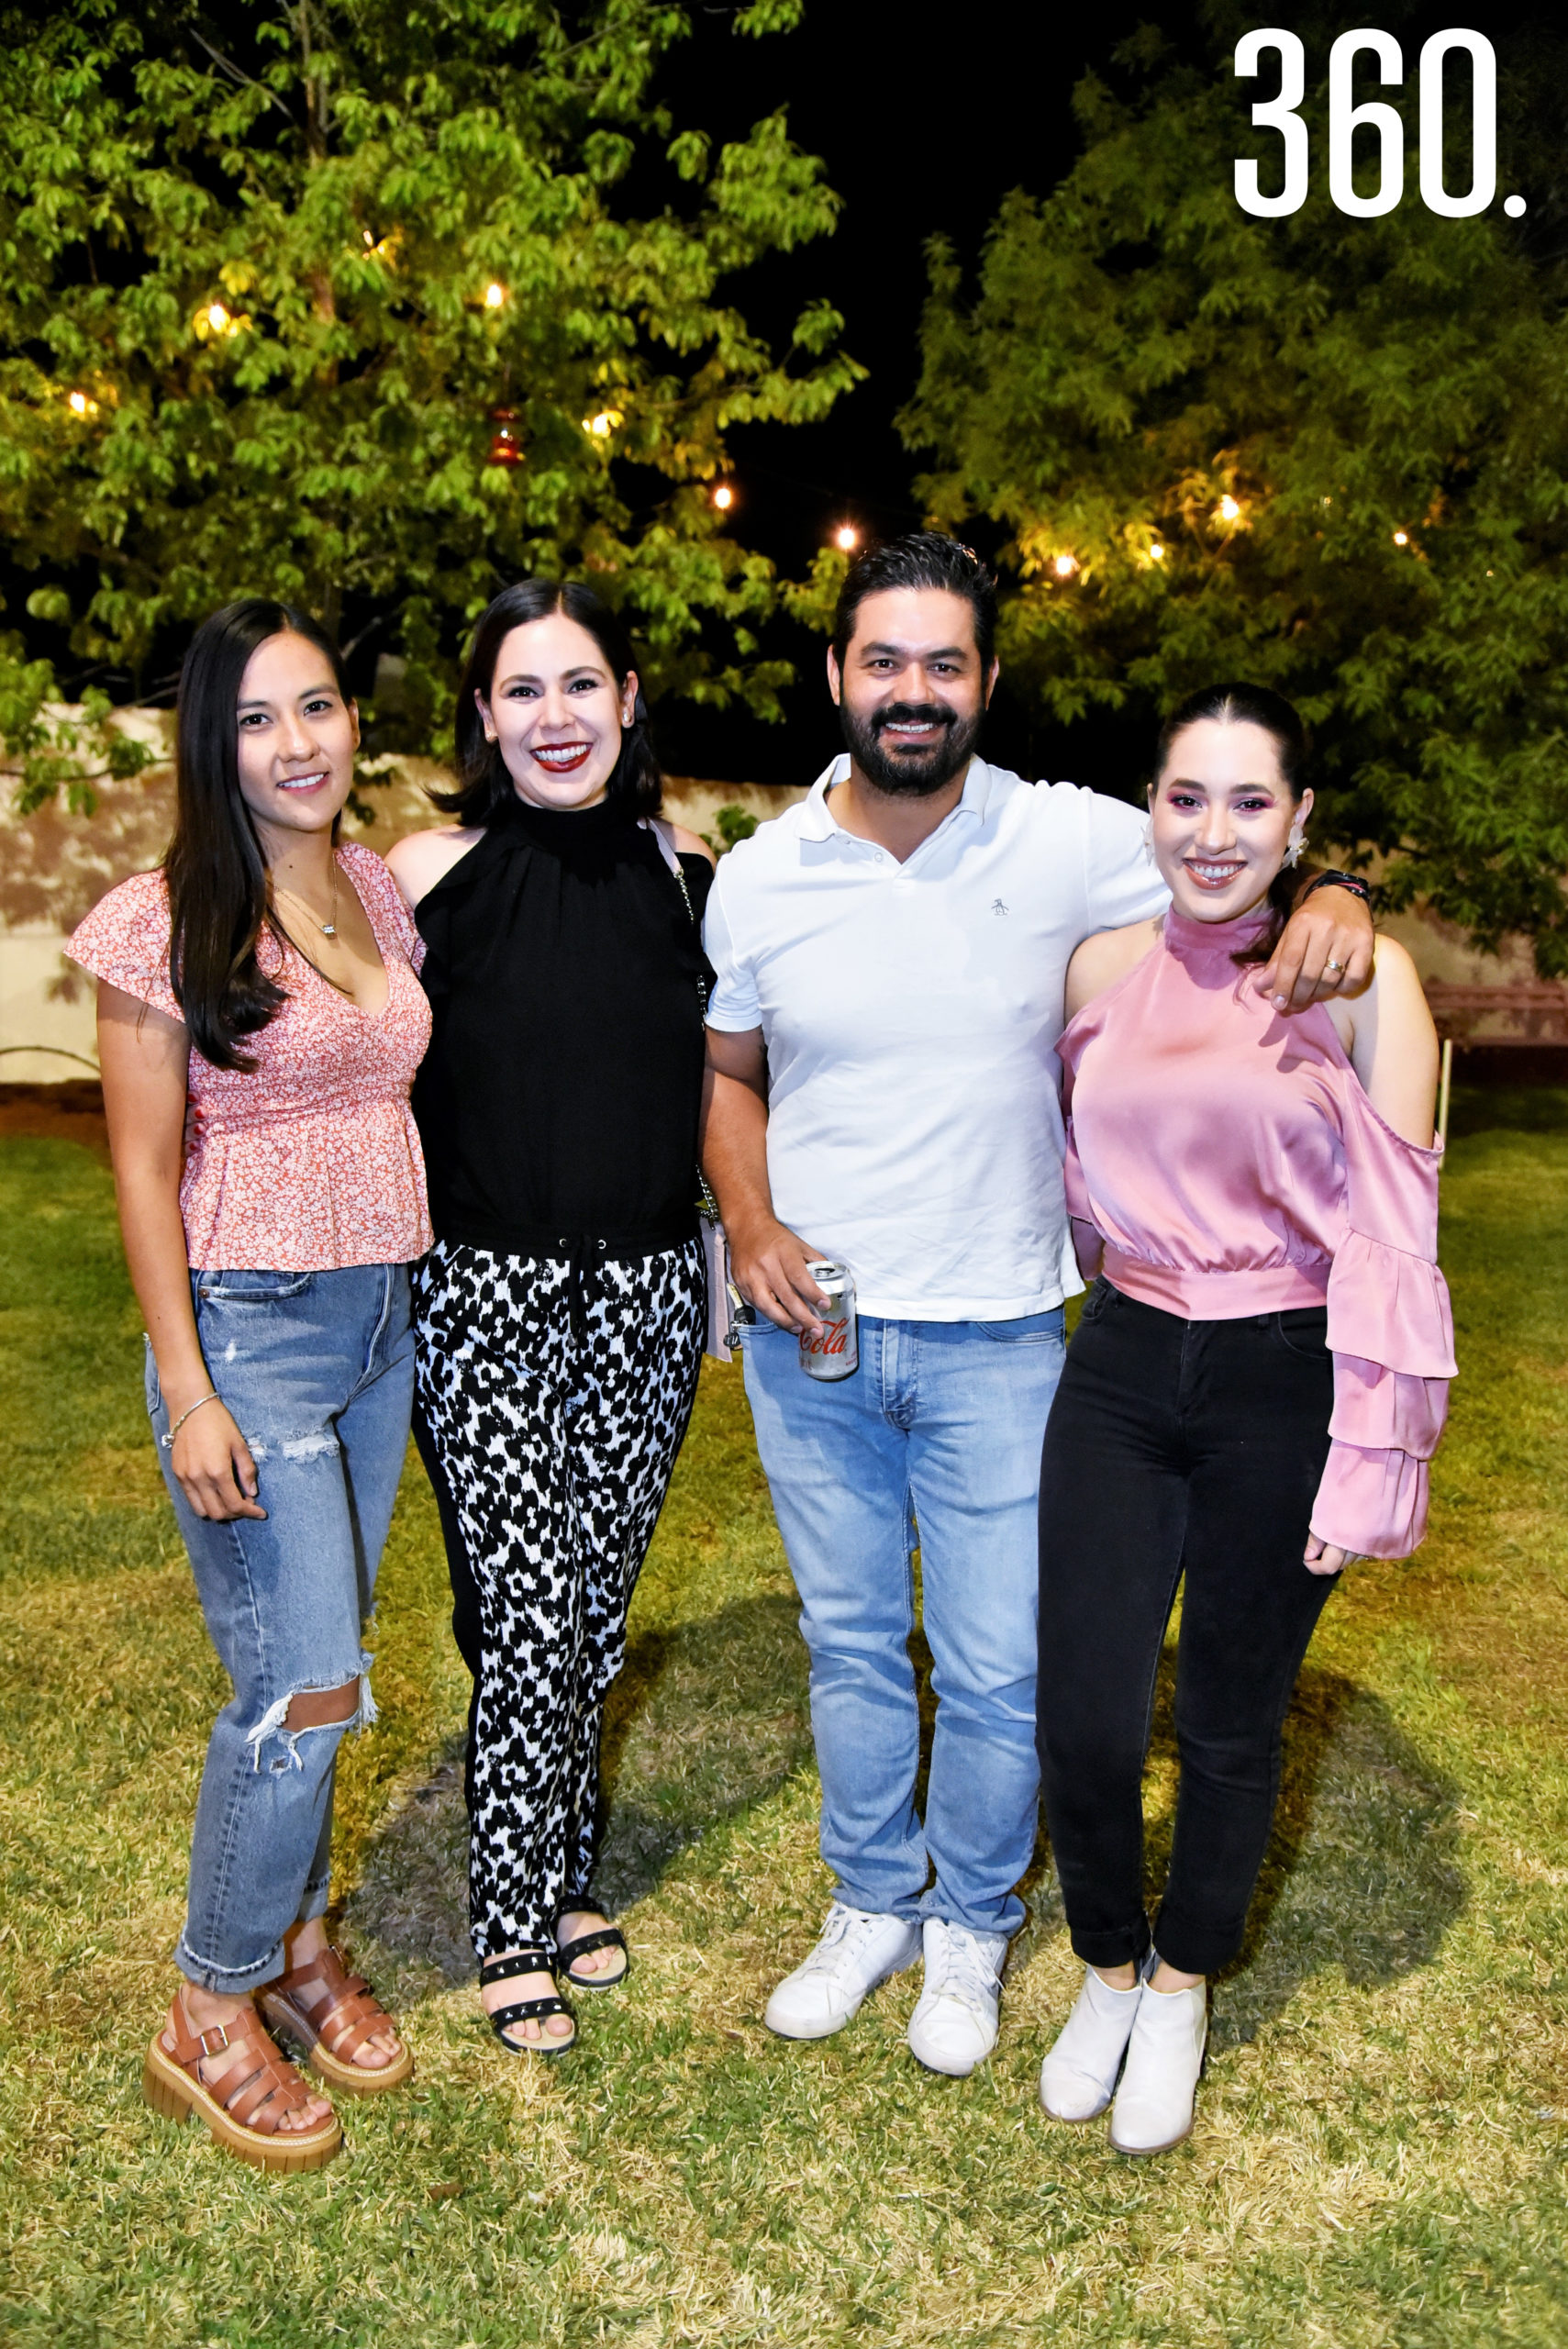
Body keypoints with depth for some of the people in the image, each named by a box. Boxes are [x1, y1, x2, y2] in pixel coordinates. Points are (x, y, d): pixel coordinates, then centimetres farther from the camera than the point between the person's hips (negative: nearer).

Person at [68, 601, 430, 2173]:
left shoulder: (378, 892, 8)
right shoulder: (164, 925, -9)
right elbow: (144, 1170, -10)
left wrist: (430, 1294, 12)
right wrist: (189, 1396, -13)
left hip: (383, 1321, 6)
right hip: (249, 1328, -6)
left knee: (314, 1666, 15)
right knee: (308, 1684, -4)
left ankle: (297, 1942, 34)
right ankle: (208, 2017, 18)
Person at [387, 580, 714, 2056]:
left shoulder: (681, 870, 4)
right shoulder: (433, 873, -6)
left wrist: (729, 1252, 11)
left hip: (646, 1285, 4)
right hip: (487, 1287, -3)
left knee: (597, 1603, 14)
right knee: (523, 1617, 0)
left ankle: (564, 1877, 36)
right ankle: (514, 1929, 22)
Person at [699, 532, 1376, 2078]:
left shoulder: (1071, 843, -8)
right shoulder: (758, 874, -1)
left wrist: (1331, 900, -21)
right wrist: (750, 1225, -7)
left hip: (994, 1339, -2)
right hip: (808, 1331, 2)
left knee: (997, 1670, 8)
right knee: (849, 1644, 18)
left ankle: (972, 1924, 36)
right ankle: (872, 1903, 41)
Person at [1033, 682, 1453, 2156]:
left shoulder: (1362, 980, -8)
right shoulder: (1104, 969, 3)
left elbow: (1393, 1233, -9)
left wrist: (1372, 1462, -10)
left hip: (1278, 1387, -2)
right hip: (1120, 1372, 3)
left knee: (1231, 1726, 12)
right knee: (1082, 1724, 2)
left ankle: (1181, 1992, 40)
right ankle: (1106, 1971, 33)